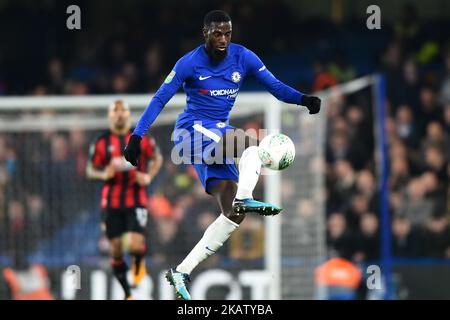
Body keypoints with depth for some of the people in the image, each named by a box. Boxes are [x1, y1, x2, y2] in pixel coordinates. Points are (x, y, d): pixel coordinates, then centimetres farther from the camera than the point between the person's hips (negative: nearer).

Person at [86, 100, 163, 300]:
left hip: (136, 200, -1)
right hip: (111, 201, 1)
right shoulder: (102, 142, 1)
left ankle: (138, 264, 20)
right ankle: (127, 294, 18)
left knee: (135, 245, -17)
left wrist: (149, 176, -2)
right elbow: (90, 170, 7)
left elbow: (157, 158, 15)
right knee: (116, 249, 2)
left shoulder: (141, 138, 0)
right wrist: (104, 174, -15)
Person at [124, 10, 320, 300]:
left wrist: (303, 99, -22)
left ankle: (181, 272, -3)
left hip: (218, 139, 6)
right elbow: (160, 100, -5)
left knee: (234, 215, -5)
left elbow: (275, 86, -3)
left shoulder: (243, 58, 3)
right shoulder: (190, 63, -8)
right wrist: (137, 137, -12)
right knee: (252, 142, -32)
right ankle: (245, 197, -52)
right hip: (192, 130, -6)